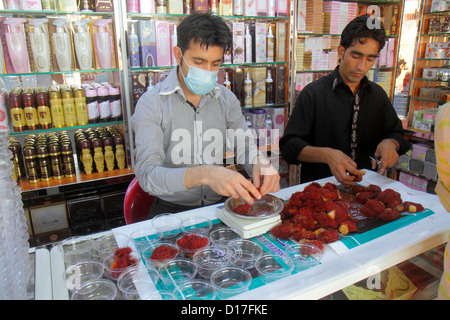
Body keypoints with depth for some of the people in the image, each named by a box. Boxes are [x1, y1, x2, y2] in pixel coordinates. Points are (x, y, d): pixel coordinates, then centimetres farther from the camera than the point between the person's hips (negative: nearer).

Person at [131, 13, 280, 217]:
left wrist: (260, 163, -24)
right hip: (172, 210, -3)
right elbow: (147, 175, -22)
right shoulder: (151, 103, -11)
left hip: (220, 203, 4)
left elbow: (245, 148, 1)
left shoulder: (227, 99, 5)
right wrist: (205, 174, -40)